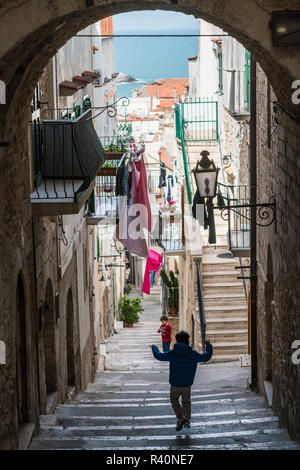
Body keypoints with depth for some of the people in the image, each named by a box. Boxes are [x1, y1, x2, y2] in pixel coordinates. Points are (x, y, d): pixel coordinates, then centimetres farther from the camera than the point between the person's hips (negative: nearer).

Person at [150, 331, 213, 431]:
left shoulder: (172, 354, -9)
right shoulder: (193, 354, -7)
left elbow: (159, 356, 2)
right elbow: (206, 357, 5)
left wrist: (154, 348, 22)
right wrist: (208, 346, 22)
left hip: (175, 385, -1)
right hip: (187, 385, 1)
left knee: (174, 400, 18)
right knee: (186, 402, 20)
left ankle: (180, 417, -1)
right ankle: (187, 421, 20)